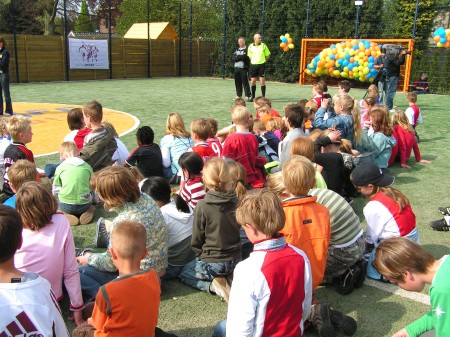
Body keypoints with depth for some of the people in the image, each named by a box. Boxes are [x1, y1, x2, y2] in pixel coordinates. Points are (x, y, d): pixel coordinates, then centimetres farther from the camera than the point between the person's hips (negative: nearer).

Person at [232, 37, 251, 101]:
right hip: (236, 68, 6)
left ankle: (248, 96, -6)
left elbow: (244, 57, -15)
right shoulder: (237, 49, 19)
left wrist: (237, 57, -2)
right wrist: (240, 57, -7)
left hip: (244, 68, -6)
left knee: (245, 82, -8)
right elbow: (233, 58, 7)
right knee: (237, 83, 7)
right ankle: (238, 95, 15)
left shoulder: (247, 49, -2)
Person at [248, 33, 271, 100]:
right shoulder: (250, 46, 3)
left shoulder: (263, 45, 0)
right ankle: (253, 97, 15)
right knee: (253, 81, 5)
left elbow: (268, 55, 7)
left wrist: (264, 61, 4)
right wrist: (253, 62, 8)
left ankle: (263, 97, -1)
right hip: (253, 65, 2)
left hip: (261, 65, -2)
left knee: (262, 81, -6)